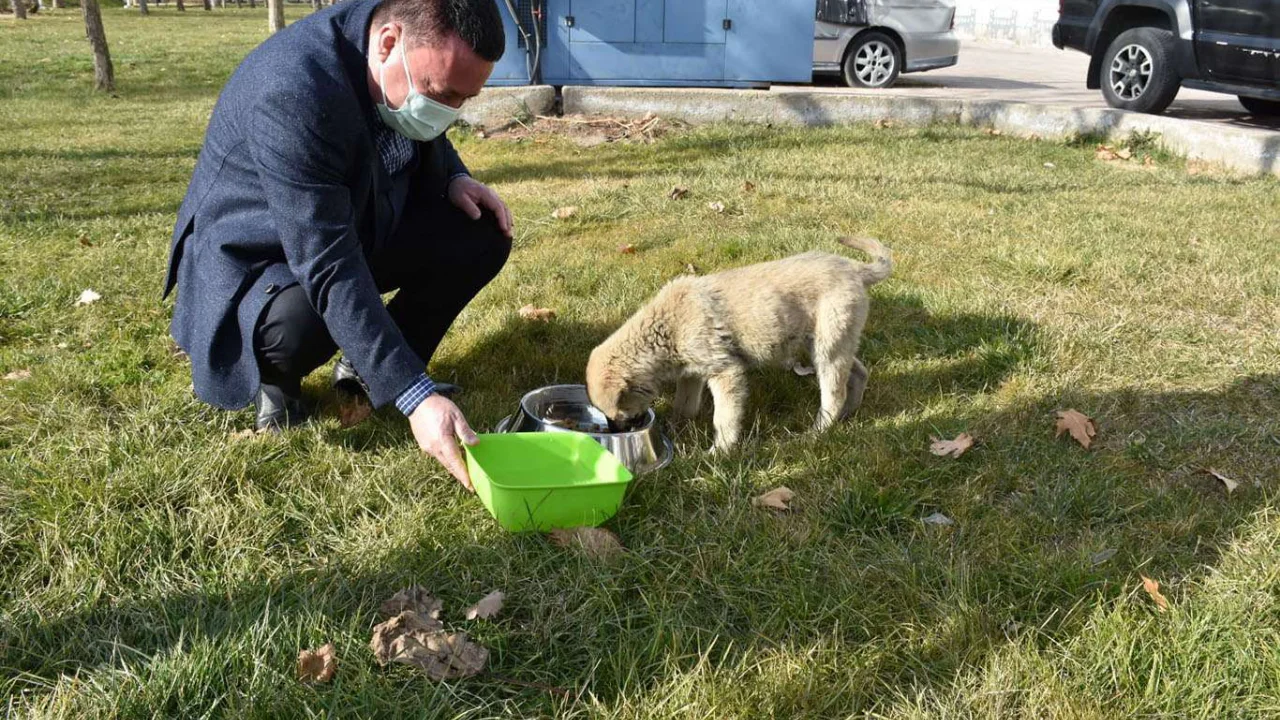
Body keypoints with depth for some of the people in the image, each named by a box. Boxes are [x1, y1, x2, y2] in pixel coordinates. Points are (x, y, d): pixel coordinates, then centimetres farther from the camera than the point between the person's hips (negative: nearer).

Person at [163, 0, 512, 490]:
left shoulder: (423, 62, -13)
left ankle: (367, 368, 6)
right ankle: (273, 376, -1)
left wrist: (453, 179, -11)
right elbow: (328, 269, -41)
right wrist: (415, 394, -44)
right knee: (300, 321, -39)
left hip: (359, 225, 7)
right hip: (253, 253, -7)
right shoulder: (290, 92, -36)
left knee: (483, 236, -11)